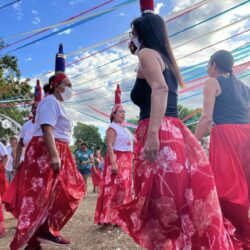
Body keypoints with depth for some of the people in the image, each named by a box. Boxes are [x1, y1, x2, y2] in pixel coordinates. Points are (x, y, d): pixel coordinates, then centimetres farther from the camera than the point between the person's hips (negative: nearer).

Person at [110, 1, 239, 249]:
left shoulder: (147, 52, 1)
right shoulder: (164, 58, 28)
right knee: (183, 205, 12)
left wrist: (152, 133, -27)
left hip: (159, 134, -9)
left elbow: (160, 89, -16)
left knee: (162, 207, -5)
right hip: (175, 133, 9)